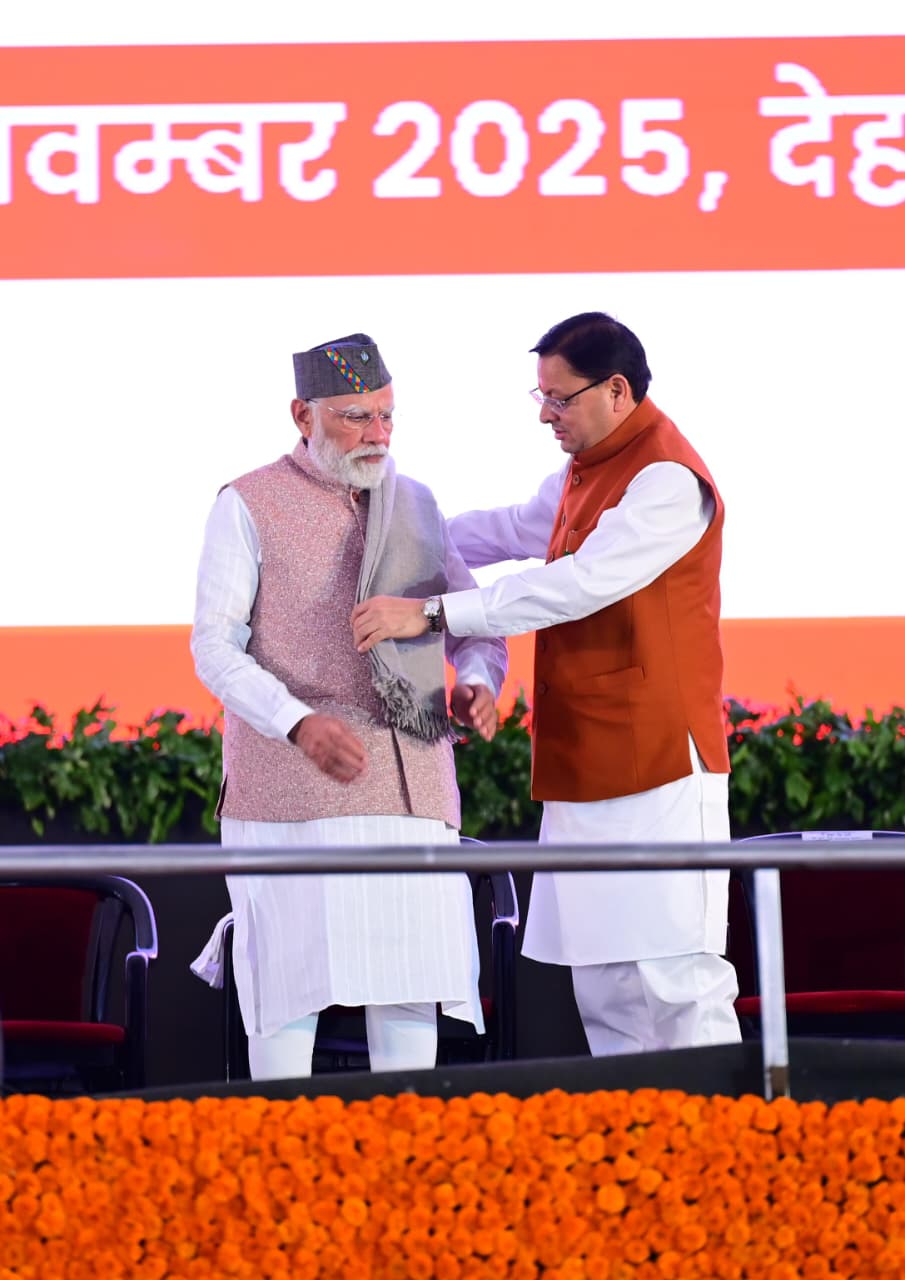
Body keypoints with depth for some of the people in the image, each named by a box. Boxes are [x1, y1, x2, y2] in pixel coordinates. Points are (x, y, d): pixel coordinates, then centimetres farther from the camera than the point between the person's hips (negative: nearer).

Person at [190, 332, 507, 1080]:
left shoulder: (414, 505, 13)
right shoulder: (248, 508, -2)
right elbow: (216, 648, -8)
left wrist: (478, 685, -8)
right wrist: (300, 724, -24)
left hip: (409, 785, 5)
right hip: (294, 788, -5)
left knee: (414, 971, 1)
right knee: (294, 977, -6)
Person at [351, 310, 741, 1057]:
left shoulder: (667, 480, -15)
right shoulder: (583, 475, 17)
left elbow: (577, 584, -24)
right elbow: (511, 530, 34)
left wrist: (431, 613, -25)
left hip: (660, 778, -10)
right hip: (587, 779, 10)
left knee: (676, 985, -11)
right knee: (602, 993, 8)